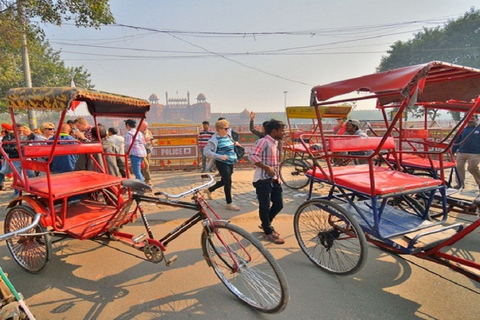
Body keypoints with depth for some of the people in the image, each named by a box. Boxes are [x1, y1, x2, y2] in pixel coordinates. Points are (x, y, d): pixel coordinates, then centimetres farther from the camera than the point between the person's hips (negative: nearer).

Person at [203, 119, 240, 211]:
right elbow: (206, 151, -20)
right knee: (228, 182, -5)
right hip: (222, 163, -8)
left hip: (230, 162, 8)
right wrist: (220, 156, -26)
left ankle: (209, 190, 41)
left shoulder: (228, 136, 8)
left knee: (224, 181, 18)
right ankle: (229, 204, 9)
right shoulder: (215, 139, -14)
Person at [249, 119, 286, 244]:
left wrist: (277, 177, 18)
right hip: (263, 180, -9)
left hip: (273, 179, 9)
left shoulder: (275, 143, 15)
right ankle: (268, 233, 15)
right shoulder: (263, 141, -14)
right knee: (265, 206, 1)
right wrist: (266, 168, -23)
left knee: (279, 204, 13)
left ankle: (266, 224, 34)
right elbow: (252, 157, -25)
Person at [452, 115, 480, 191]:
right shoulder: (462, 130, 11)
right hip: (461, 153, 3)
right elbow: (457, 142, 15)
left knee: (472, 169, -4)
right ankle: (460, 184, 17)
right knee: (459, 168, 4)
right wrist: (452, 151, 12)